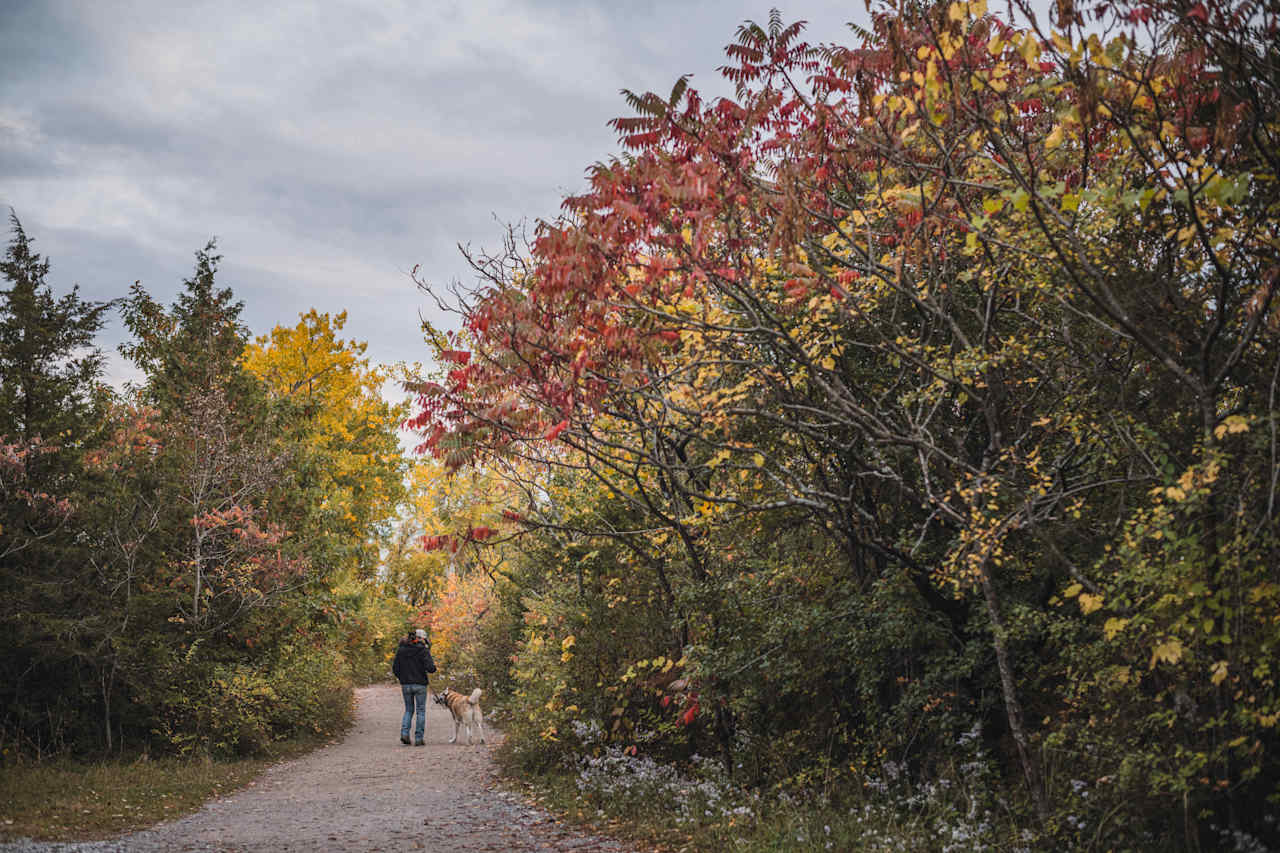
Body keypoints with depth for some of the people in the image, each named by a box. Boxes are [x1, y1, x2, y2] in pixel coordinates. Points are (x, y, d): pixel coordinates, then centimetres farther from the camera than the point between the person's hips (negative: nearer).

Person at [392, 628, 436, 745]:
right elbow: (430, 667, -16)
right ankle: (419, 738, 5)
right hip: (419, 684, -4)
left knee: (409, 709, 18)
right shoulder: (423, 650, -9)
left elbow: (395, 668, 3)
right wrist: (433, 666, 6)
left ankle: (404, 733, -1)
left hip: (405, 685, 4)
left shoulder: (401, 649, 4)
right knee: (421, 711, 7)